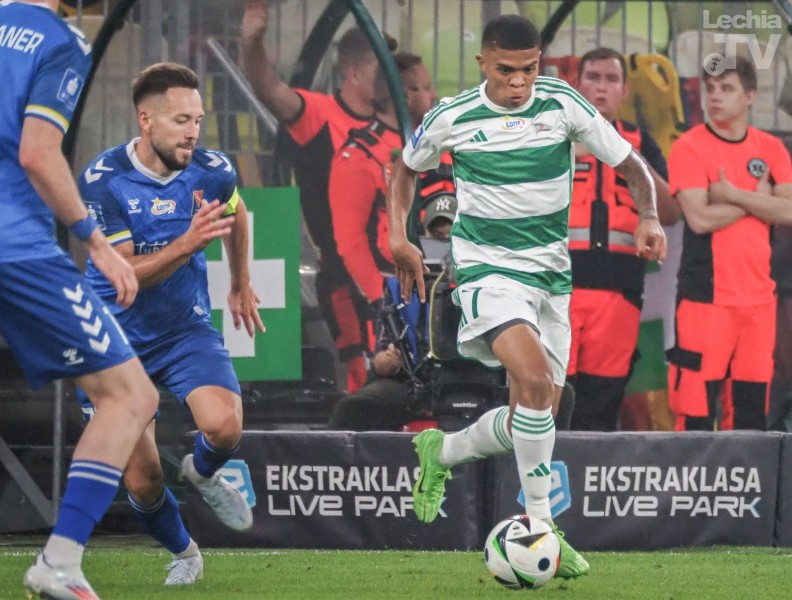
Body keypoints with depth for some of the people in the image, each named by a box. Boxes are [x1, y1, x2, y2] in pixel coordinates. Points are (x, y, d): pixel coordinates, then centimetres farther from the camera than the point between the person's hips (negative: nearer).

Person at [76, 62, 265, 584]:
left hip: (187, 328, 2)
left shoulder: (213, 171, -9)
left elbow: (236, 216, 16)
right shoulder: (104, 180, -19)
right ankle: (183, 552, 29)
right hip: (118, 337, -2)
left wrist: (241, 285, 29)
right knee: (142, 483, -4)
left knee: (224, 426, -27)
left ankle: (203, 472, 10)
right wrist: (187, 243, -36)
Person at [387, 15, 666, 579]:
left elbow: (631, 164, -1)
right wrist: (399, 237, 0)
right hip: (487, 267, -4)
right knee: (535, 379, -29)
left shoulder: (561, 104, -6)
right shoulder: (450, 119, -7)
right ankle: (541, 525, -21)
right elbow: (406, 169, 13)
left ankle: (442, 452, 37)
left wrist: (649, 216, -20)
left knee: (534, 418, 8)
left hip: (551, 272, 4)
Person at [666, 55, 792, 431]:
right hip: (706, 297, -4)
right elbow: (700, 218, -14)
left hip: (758, 296, 5)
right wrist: (758, 199, -4)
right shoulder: (689, 148, -3)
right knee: (698, 413, -9)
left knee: (753, 409, 4)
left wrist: (734, 195, -11)